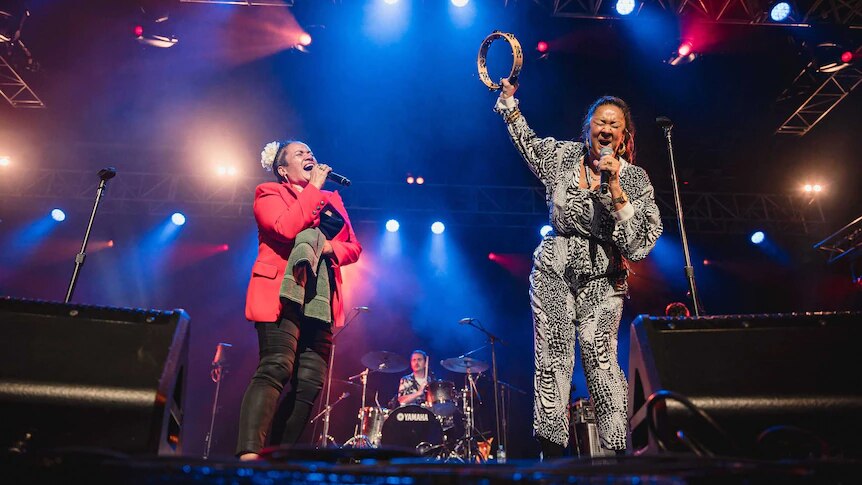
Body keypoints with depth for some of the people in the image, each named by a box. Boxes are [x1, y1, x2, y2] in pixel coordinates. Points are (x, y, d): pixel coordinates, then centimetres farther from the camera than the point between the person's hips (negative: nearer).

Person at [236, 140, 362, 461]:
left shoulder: (331, 199, 25)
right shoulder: (269, 193, 8)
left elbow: (354, 247, 18)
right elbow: (286, 228, -13)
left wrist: (331, 247, -4)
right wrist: (313, 188, -4)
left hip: (321, 300, 6)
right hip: (283, 295, -5)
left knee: (310, 382, -3)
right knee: (276, 370, -22)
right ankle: (249, 453, -25)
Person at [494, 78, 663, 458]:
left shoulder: (635, 180, -2)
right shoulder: (562, 156, 5)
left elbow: (638, 243, -12)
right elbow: (525, 140, 27)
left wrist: (614, 188, -18)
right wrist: (508, 98, 27)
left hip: (602, 281, -1)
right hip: (553, 273, 1)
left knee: (601, 360, -13)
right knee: (553, 360, -6)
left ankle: (618, 451, -5)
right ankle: (551, 448, -1)